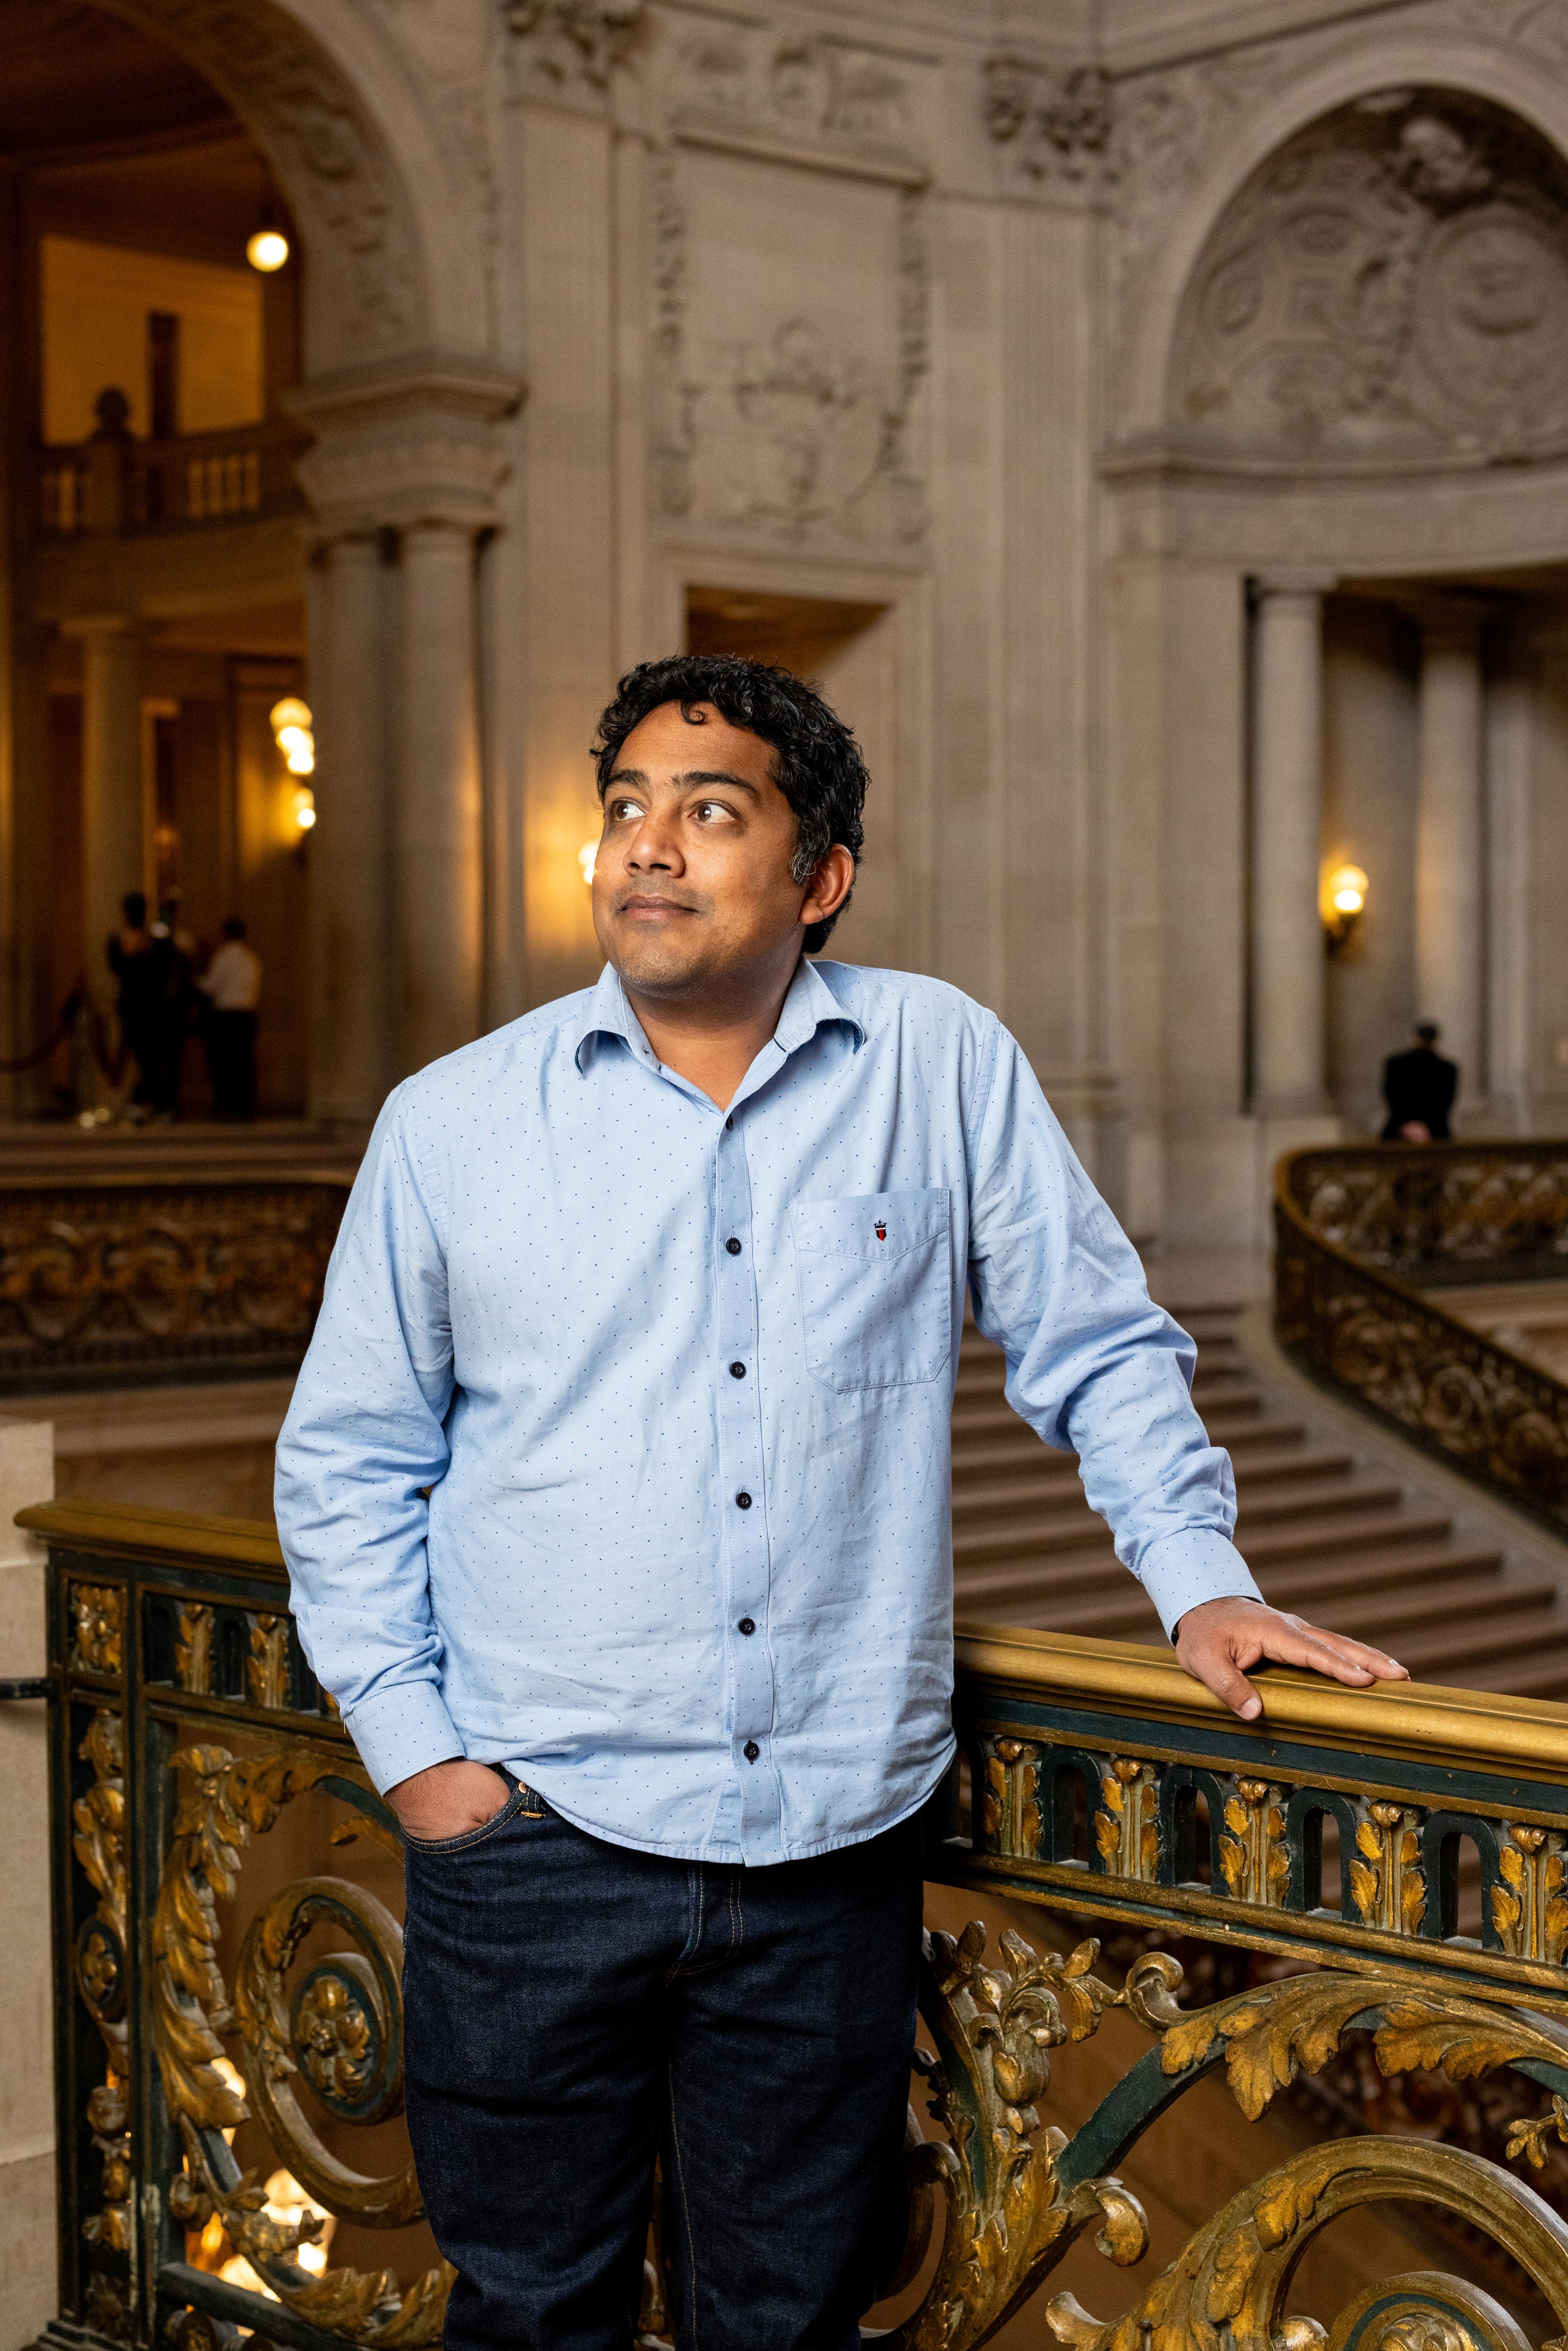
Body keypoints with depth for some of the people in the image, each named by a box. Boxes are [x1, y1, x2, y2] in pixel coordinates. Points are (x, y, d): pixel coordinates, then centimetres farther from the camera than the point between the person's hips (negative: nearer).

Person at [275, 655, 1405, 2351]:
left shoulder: (947, 1067, 0)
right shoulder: (450, 1123, 1)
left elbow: (1096, 1346, 10)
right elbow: (349, 1457, 7)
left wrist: (1199, 1576, 0)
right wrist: (412, 1748, 1)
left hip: (836, 1842, 0)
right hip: (536, 1831, 0)